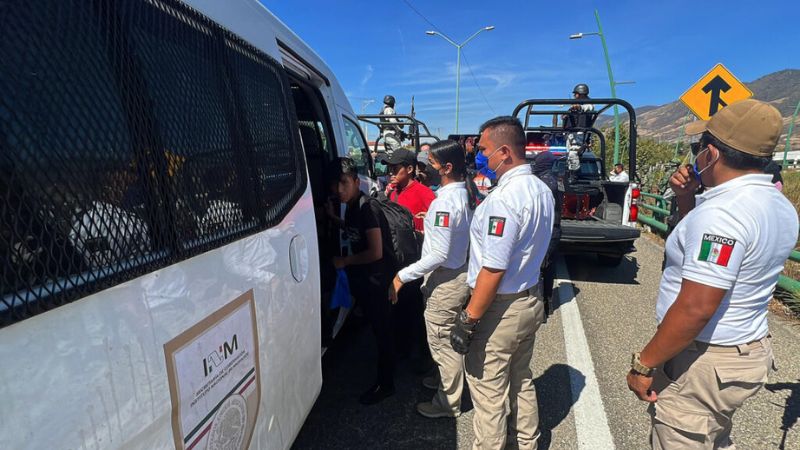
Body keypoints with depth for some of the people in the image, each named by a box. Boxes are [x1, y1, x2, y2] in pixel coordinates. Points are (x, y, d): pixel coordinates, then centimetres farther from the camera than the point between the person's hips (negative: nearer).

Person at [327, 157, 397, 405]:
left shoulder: (367, 207, -22)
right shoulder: (352, 206, 4)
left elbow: (375, 252, -25)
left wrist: (345, 261, -14)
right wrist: (333, 217, 12)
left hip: (377, 279, -9)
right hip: (363, 278, 9)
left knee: (382, 331, 5)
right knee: (376, 327, 21)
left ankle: (385, 385, 21)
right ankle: (383, 378, 40)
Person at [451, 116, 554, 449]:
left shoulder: (505, 198, -24)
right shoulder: (541, 190, 6)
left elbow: (493, 270, -26)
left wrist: (468, 320, -20)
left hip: (500, 308, -10)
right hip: (530, 300, 10)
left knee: (488, 391, 7)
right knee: (521, 380, 25)